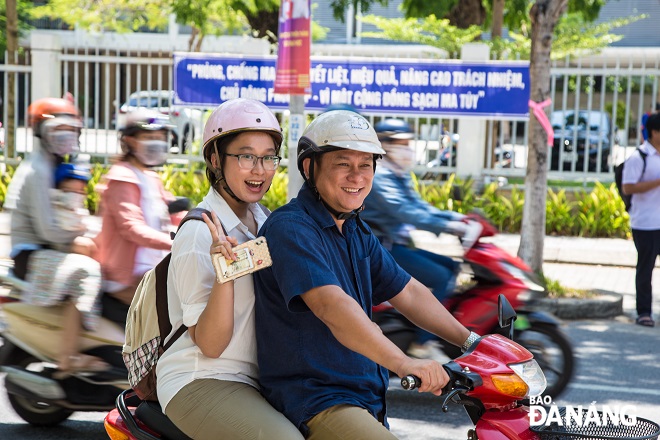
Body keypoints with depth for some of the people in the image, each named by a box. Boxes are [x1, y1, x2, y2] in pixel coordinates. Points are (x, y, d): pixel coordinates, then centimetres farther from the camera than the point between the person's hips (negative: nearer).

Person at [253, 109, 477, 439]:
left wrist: (471, 341, 16)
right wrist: (403, 364, -39)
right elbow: (331, 305, -29)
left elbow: (407, 293, 21)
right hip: (313, 401, -9)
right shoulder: (290, 228, -15)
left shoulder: (357, 233, 16)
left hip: (368, 400, 9)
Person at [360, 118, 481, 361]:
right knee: (440, 277, -19)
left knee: (451, 267, 10)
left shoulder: (399, 177, 17)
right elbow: (405, 213, -27)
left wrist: (458, 218, 3)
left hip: (397, 245, 11)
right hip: (382, 249, -11)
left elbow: (418, 206, 16)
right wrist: (449, 226, -32)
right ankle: (422, 343, -19)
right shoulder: (379, 177, -16)